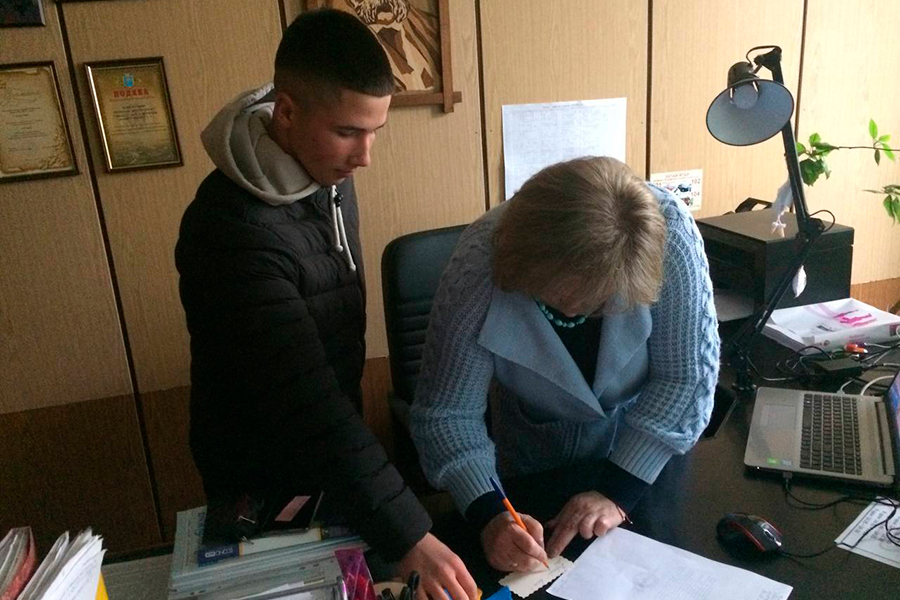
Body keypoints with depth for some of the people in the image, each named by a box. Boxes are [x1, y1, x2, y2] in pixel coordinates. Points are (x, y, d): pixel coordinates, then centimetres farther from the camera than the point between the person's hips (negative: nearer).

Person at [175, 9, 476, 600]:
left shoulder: (326, 172, -6)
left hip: (325, 452, 7)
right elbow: (306, 401, -37)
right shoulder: (234, 231, -33)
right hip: (263, 483, -7)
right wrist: (406, 536, -37)